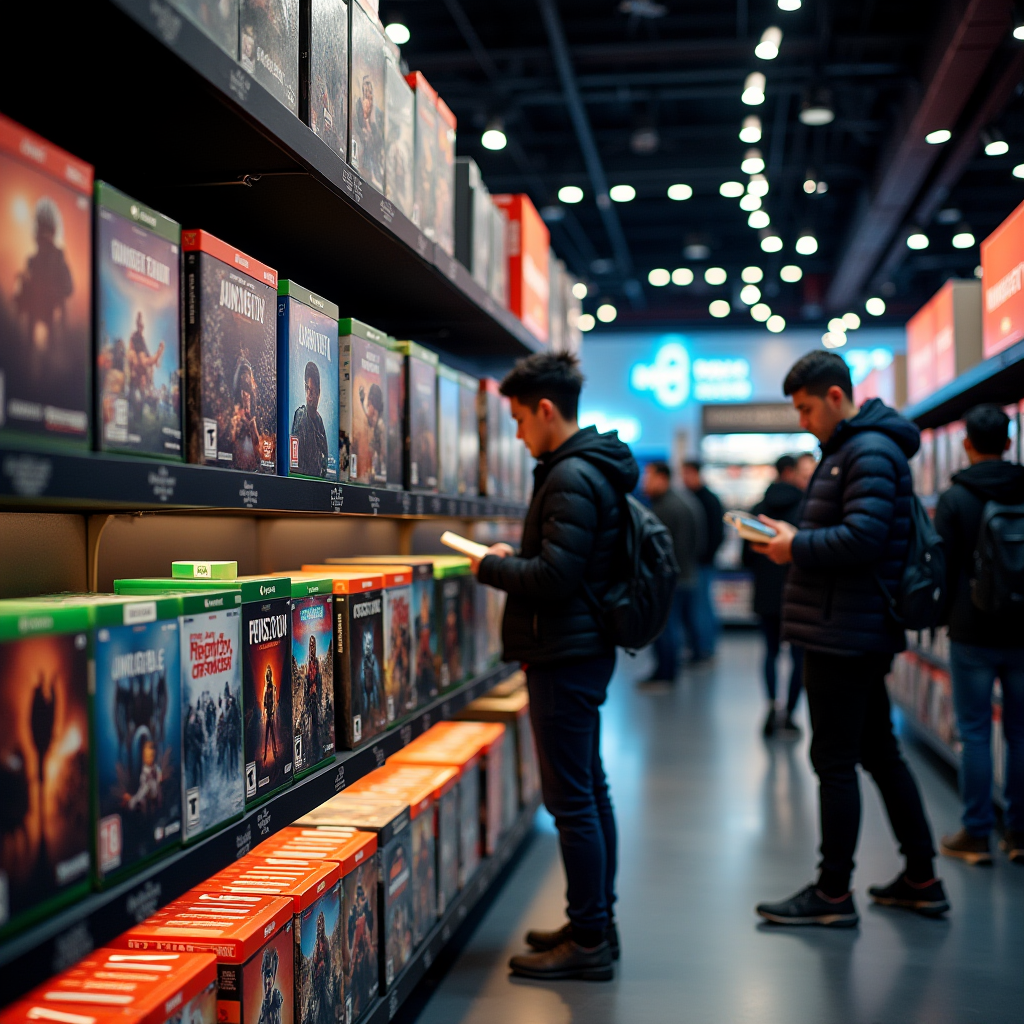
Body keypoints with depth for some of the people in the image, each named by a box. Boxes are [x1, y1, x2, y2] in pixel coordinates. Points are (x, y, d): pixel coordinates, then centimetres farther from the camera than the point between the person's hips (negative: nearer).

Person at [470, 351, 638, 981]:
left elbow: (553, 578, -24)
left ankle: (589, 942, 5)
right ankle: (598, 923, 27)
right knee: (590, 790, 16)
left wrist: (490, 567, -10)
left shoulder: (572, 478, -19)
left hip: (564, 657, -11)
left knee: (571, 799, -4)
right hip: (584, 650, 11)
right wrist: (514, 556, 13)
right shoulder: (596, 468, 14)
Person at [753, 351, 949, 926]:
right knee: (880, 752, 16)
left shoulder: (871, 451, -15)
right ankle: (922, 880, 26)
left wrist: (797, 547, -14)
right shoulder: (850, 448, 18)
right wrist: (795, 539, 7)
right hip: (862, 634, 11)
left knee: (835, 761, -2)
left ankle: (833, 895, 8)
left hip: (843, 636, -11)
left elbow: (863, 537, -25)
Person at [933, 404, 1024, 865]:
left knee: (975, 734, 2)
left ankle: (976, 835, 7)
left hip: (973, 636, -3)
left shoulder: (954, 499, -8)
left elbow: (943, 568, -5)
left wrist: (947, 616, 10)